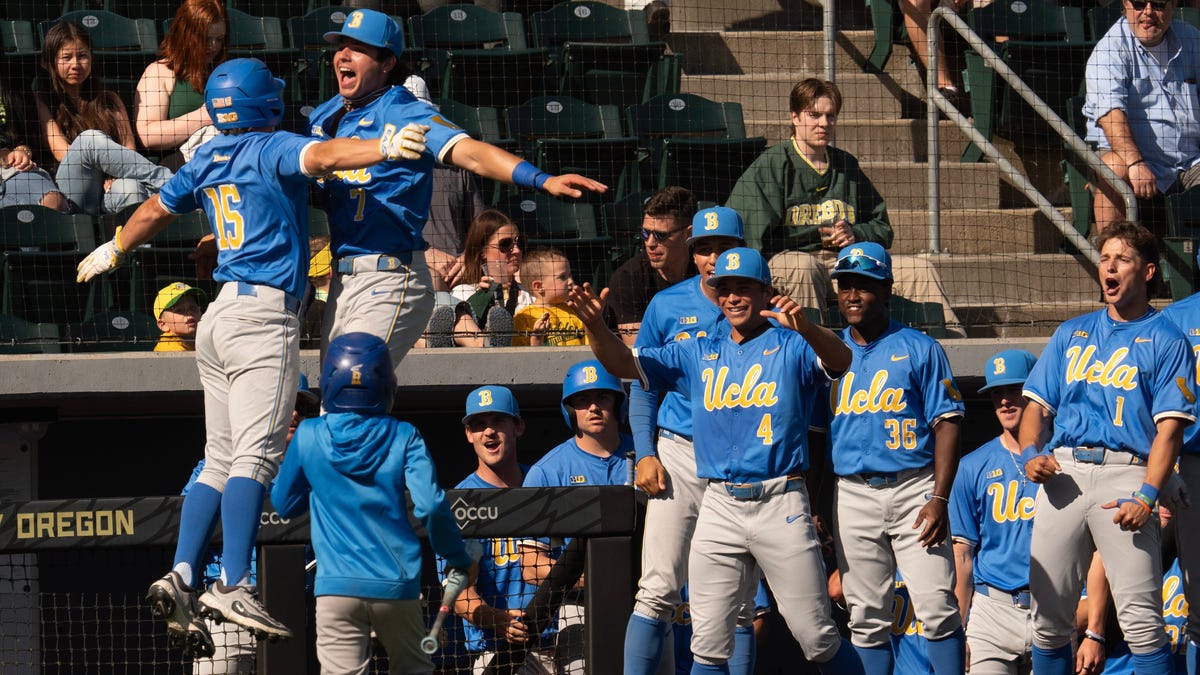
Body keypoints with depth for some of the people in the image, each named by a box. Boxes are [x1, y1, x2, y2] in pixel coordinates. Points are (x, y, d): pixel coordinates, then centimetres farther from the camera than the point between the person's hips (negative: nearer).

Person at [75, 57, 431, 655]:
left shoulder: (206, 162, 17)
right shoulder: (273, 150, -4)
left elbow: (155, 210, 32)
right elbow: (321, 157, -26)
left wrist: (114, 252, 50)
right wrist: (385, 148, -41)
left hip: (220, 314, 8)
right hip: (265, 314, -8)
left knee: (220, 460, 9)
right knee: (255, 453, -16)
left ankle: (181, 578, -3)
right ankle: (233, 584, -28)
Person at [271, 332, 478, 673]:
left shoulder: (309, 437, 2)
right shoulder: (403, 437, 0)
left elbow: (284, 503, 15)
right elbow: (430, 506, -8)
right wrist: (461, 560, 5)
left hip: (337, 586, -1)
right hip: (396, 584, 1)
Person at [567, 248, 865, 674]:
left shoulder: (790, 347, 1)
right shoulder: (698, 354, 13)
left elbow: (840, 360, -19)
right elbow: (624, 363, 7)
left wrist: (805, 328, -40)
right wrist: (596, 326, -14)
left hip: (780, 505, -4)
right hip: (719, 507, 4)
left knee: (816, 637, -2)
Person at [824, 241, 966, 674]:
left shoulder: (919, 349, 4)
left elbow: (946, 424, -1)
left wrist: (939, 498, -11)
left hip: (913, 489, -3)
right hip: (852, 493, 3)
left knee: (936, 608, -11)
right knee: (866, 617, 3)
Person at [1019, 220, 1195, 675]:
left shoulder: (1166, 342, 6)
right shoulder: (1072, 334, 21)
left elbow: (1169, 428, -3)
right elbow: (1037, 404, 20)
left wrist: (1147, 496, -17)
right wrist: (1031, 453, -3)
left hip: (1125, 472, -5)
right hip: (1062, 472, 5)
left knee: (1140, 616, -15)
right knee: (1048, 612, 3)